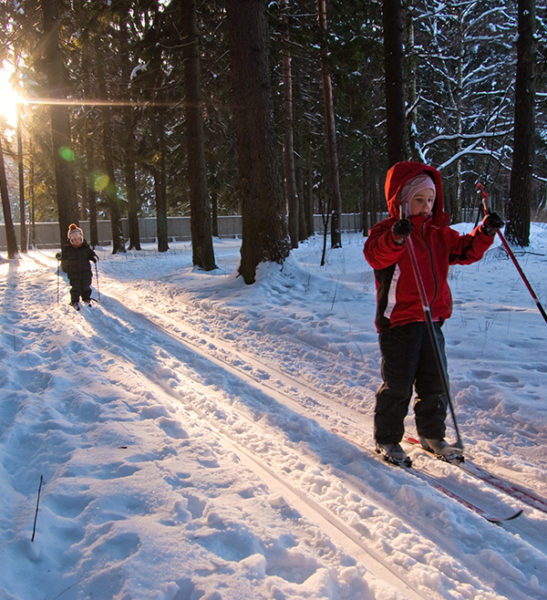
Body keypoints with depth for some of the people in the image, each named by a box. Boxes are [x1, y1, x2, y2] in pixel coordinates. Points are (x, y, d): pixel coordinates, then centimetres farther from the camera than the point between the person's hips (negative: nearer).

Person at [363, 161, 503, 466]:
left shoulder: (440, 233, 11)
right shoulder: (387, 231, -11)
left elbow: (466, 251, 16)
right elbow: (375, 254, -30)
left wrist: (484, 233, -3)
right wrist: (395, 237, -50)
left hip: (432, 319, 7)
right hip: (398, 320, -6)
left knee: (435, 383, 14)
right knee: (398, 385, 1)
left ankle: (432, 435, 31)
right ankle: (387, 440, 18)